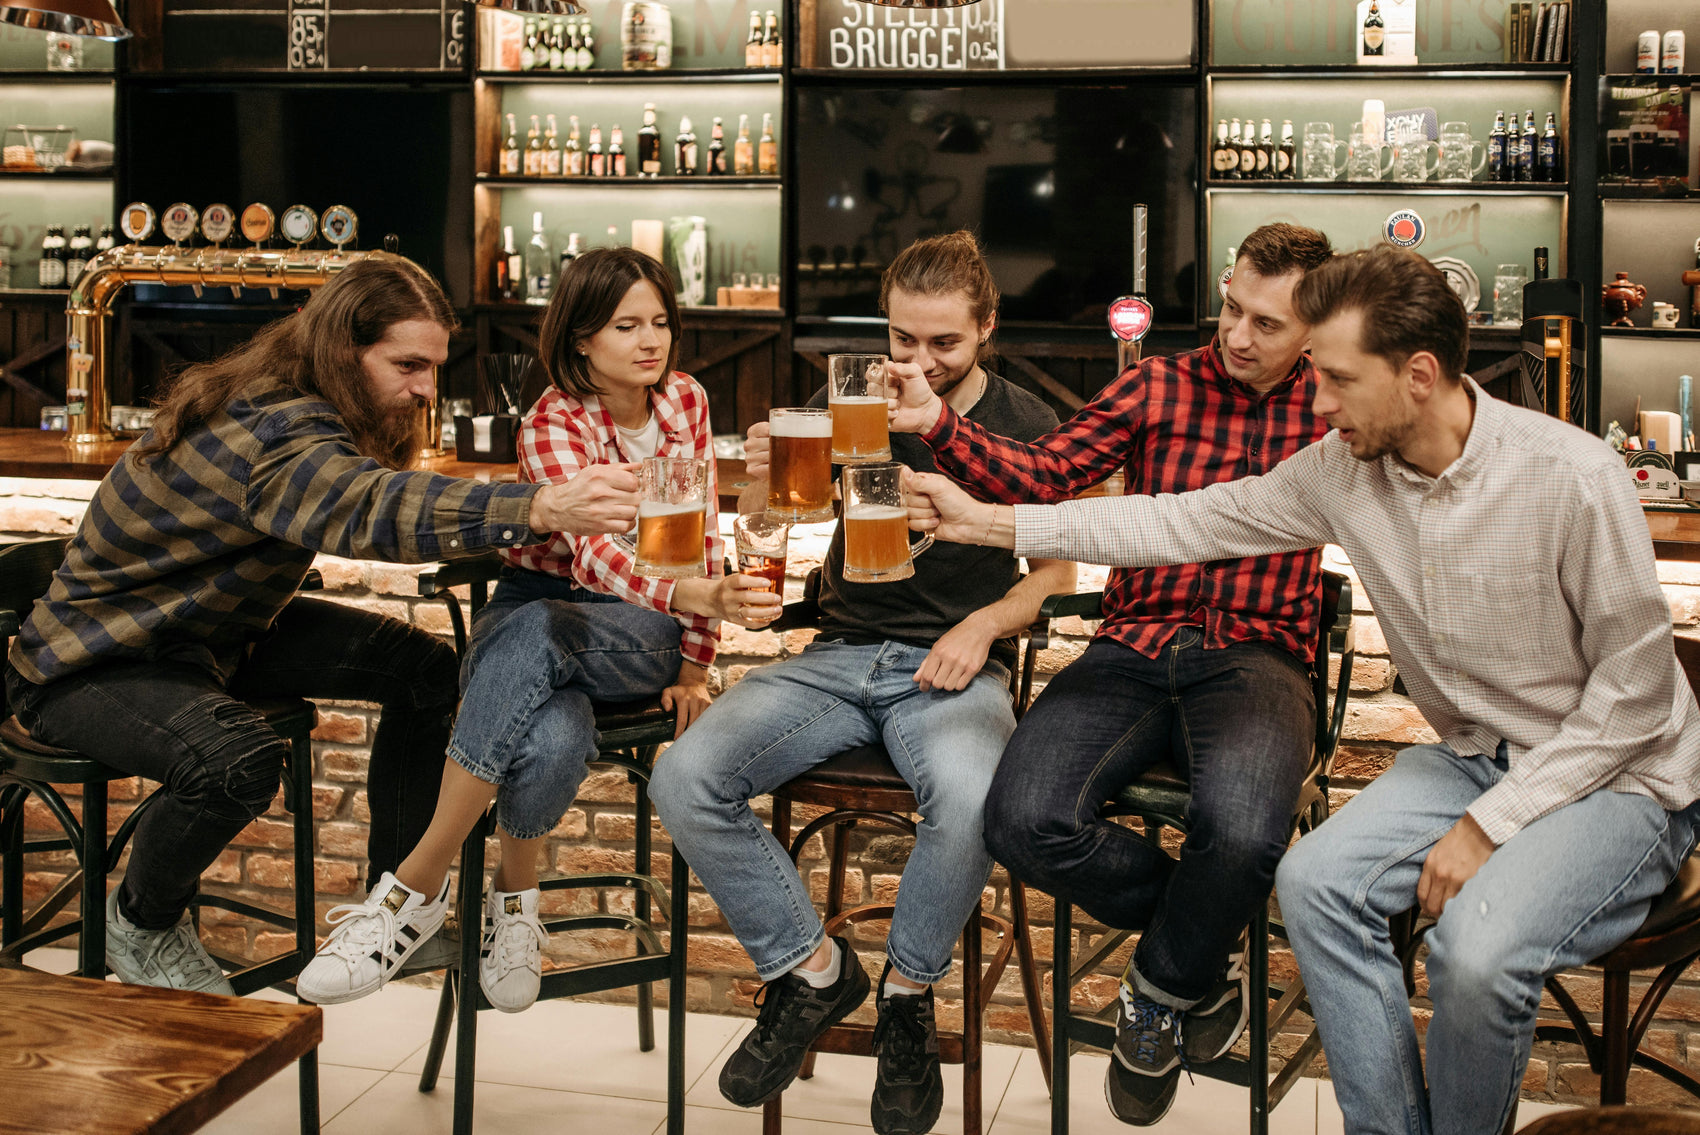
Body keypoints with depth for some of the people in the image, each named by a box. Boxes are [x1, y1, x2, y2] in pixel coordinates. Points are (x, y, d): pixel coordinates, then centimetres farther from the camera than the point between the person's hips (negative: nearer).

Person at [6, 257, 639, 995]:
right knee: (235, 760, -39)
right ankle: (141, 924, -7)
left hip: (214, 628, 10)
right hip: (90, 666, -10)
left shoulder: (293, 406, -2)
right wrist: (542, 510, -67)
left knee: (425, 668, -1)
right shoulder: (271, 434, -34)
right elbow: (370, 509, -53)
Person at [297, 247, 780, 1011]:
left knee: (536, 633, -38)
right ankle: (516, 893, -12)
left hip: (641, 634, 2)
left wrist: (694, 667, 0)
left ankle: (415, 884, -28)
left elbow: (701, 537, 8)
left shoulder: (685, 402, 2)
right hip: (533, 609, -1)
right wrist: (702, 598, -48)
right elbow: (593, 551, -30)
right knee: (552, 741, -41)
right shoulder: (554, 425, -13)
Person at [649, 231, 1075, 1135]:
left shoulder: (1025, 427, 5)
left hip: (953, 668, -3)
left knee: (972, 799, -38)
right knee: (684, 778, -23)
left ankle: (906, 994, -9)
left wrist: (985, 624, -10)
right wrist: (762, 479, -10)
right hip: (839, 656, 3)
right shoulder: (848, 402, 10)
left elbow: (1058, 570, 10)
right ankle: (809, 968, -3)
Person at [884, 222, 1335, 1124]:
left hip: (1256, 658, -2)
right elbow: (1042, 476, 0)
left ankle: (1160, 990, 0)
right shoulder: (1158, 388, 10)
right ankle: (1209, 938, 4)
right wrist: (942, 426, -17)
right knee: (1023, 822, -25)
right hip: (1133, 650, 2)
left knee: (1241, 832, -35)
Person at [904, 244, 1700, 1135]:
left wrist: (1490, 824, -20)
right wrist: (988, 521, -1)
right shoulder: (1346, 468, -5)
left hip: (1619, 774, -6)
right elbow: (1185, 524, 2)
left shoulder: (1572, 476, -23)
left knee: (1477, 948, -30)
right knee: (1314, 880, -15)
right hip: (1478, 755, 6)